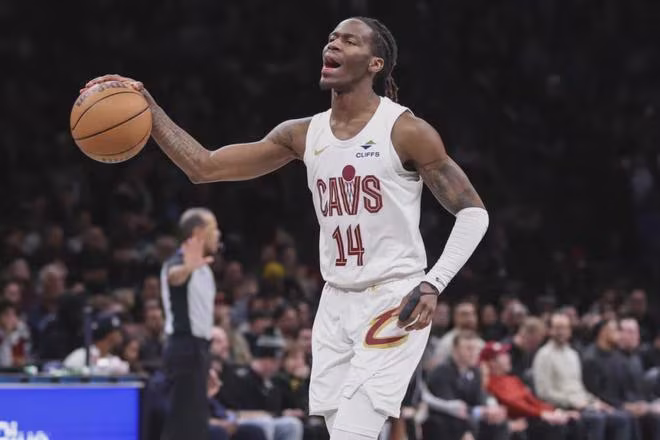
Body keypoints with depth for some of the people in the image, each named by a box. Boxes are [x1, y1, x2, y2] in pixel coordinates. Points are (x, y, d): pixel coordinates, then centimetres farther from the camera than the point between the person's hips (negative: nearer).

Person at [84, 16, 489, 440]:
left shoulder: (406, 131, -10)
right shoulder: (303, 135, 7)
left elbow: (473, 212, -7)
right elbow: (205, 167, 6)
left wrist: (434, 283, -20)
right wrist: (150, 111, -6)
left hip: (394, 304, -7)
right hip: (337, 302, 7)